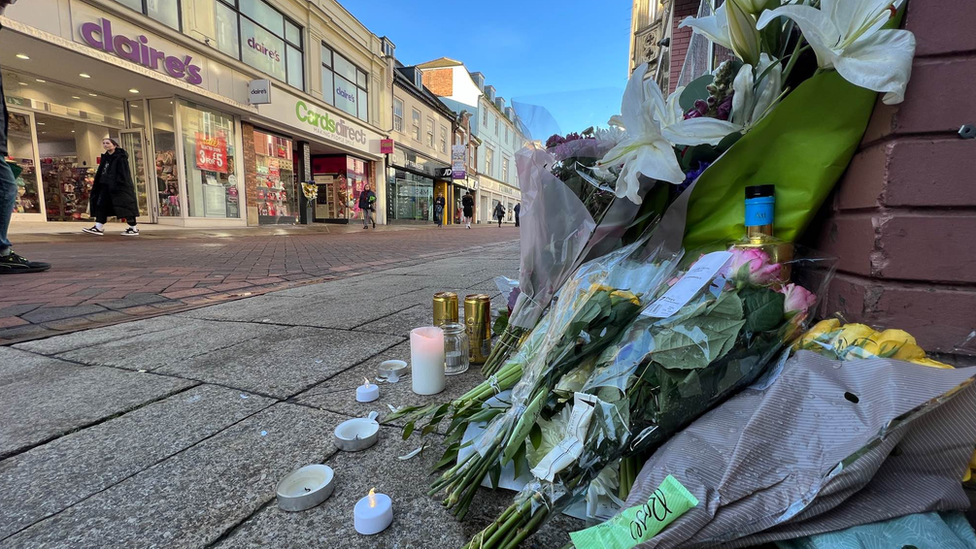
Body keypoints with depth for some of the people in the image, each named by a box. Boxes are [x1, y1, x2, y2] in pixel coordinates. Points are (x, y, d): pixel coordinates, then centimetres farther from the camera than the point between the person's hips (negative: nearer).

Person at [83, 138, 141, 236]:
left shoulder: (121, 157, -9)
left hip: (119, 186, -9)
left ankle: (134, 229, 1)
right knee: (101, 205, 6)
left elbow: (123, 173, -16)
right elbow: (100, 172, 18)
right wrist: (96, 185, 15)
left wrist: (117, 185, -22)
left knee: (124, 205, -6)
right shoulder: (105, 157, 15)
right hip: (106, 186, 9)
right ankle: (98, 228, 9)